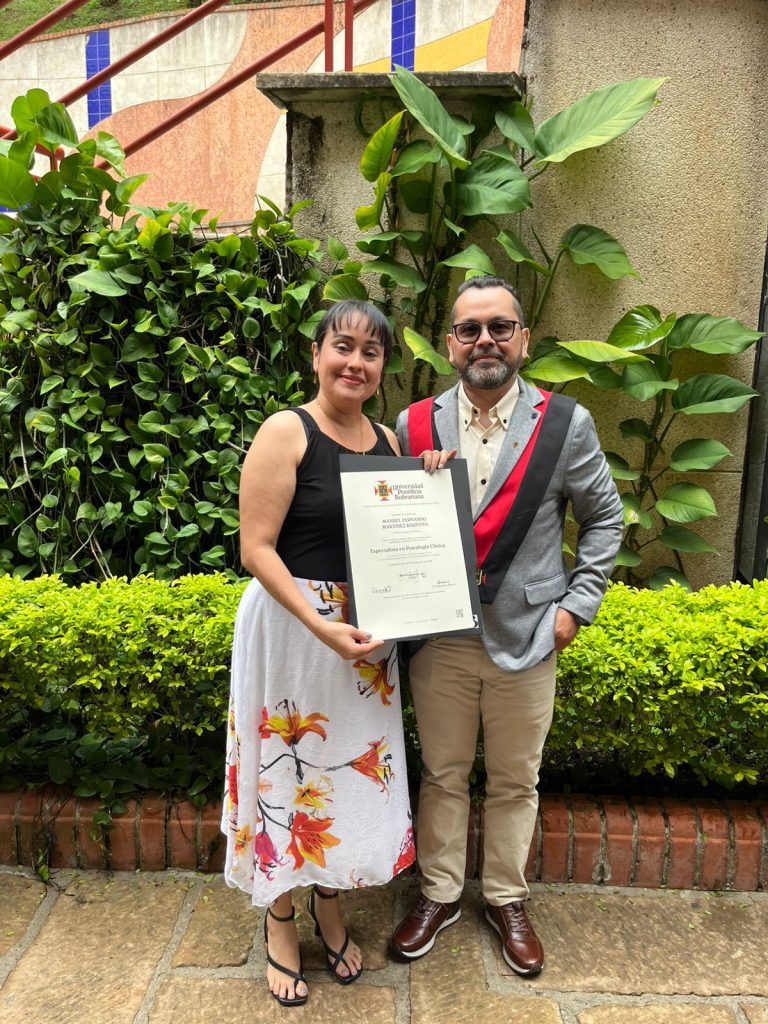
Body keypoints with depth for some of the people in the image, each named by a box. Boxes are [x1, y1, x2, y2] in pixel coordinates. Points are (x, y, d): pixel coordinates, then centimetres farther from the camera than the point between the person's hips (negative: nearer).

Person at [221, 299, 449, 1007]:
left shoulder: (388, 441, 6)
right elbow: (256, 548, -17)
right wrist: (321, 627, -24)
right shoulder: (286, 432, -12)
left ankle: (330, 901, 41)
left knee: (351, 764, 16)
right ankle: (280, 917, 33)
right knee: (289, 765, 8)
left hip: (367, 629, 6)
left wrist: (427, 488, -3)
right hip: (290, 623, -5)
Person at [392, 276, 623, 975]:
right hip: (439, 637, 1)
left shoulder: (565, 424, -5)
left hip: (526, 637, 0)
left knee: (516, 781, 16)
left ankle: (508, 900, 38)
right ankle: (439, 894, 37)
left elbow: (604, 517, 5)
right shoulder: (415, 425, -2)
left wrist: (577, 603, -2)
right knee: (443, 775, 16)